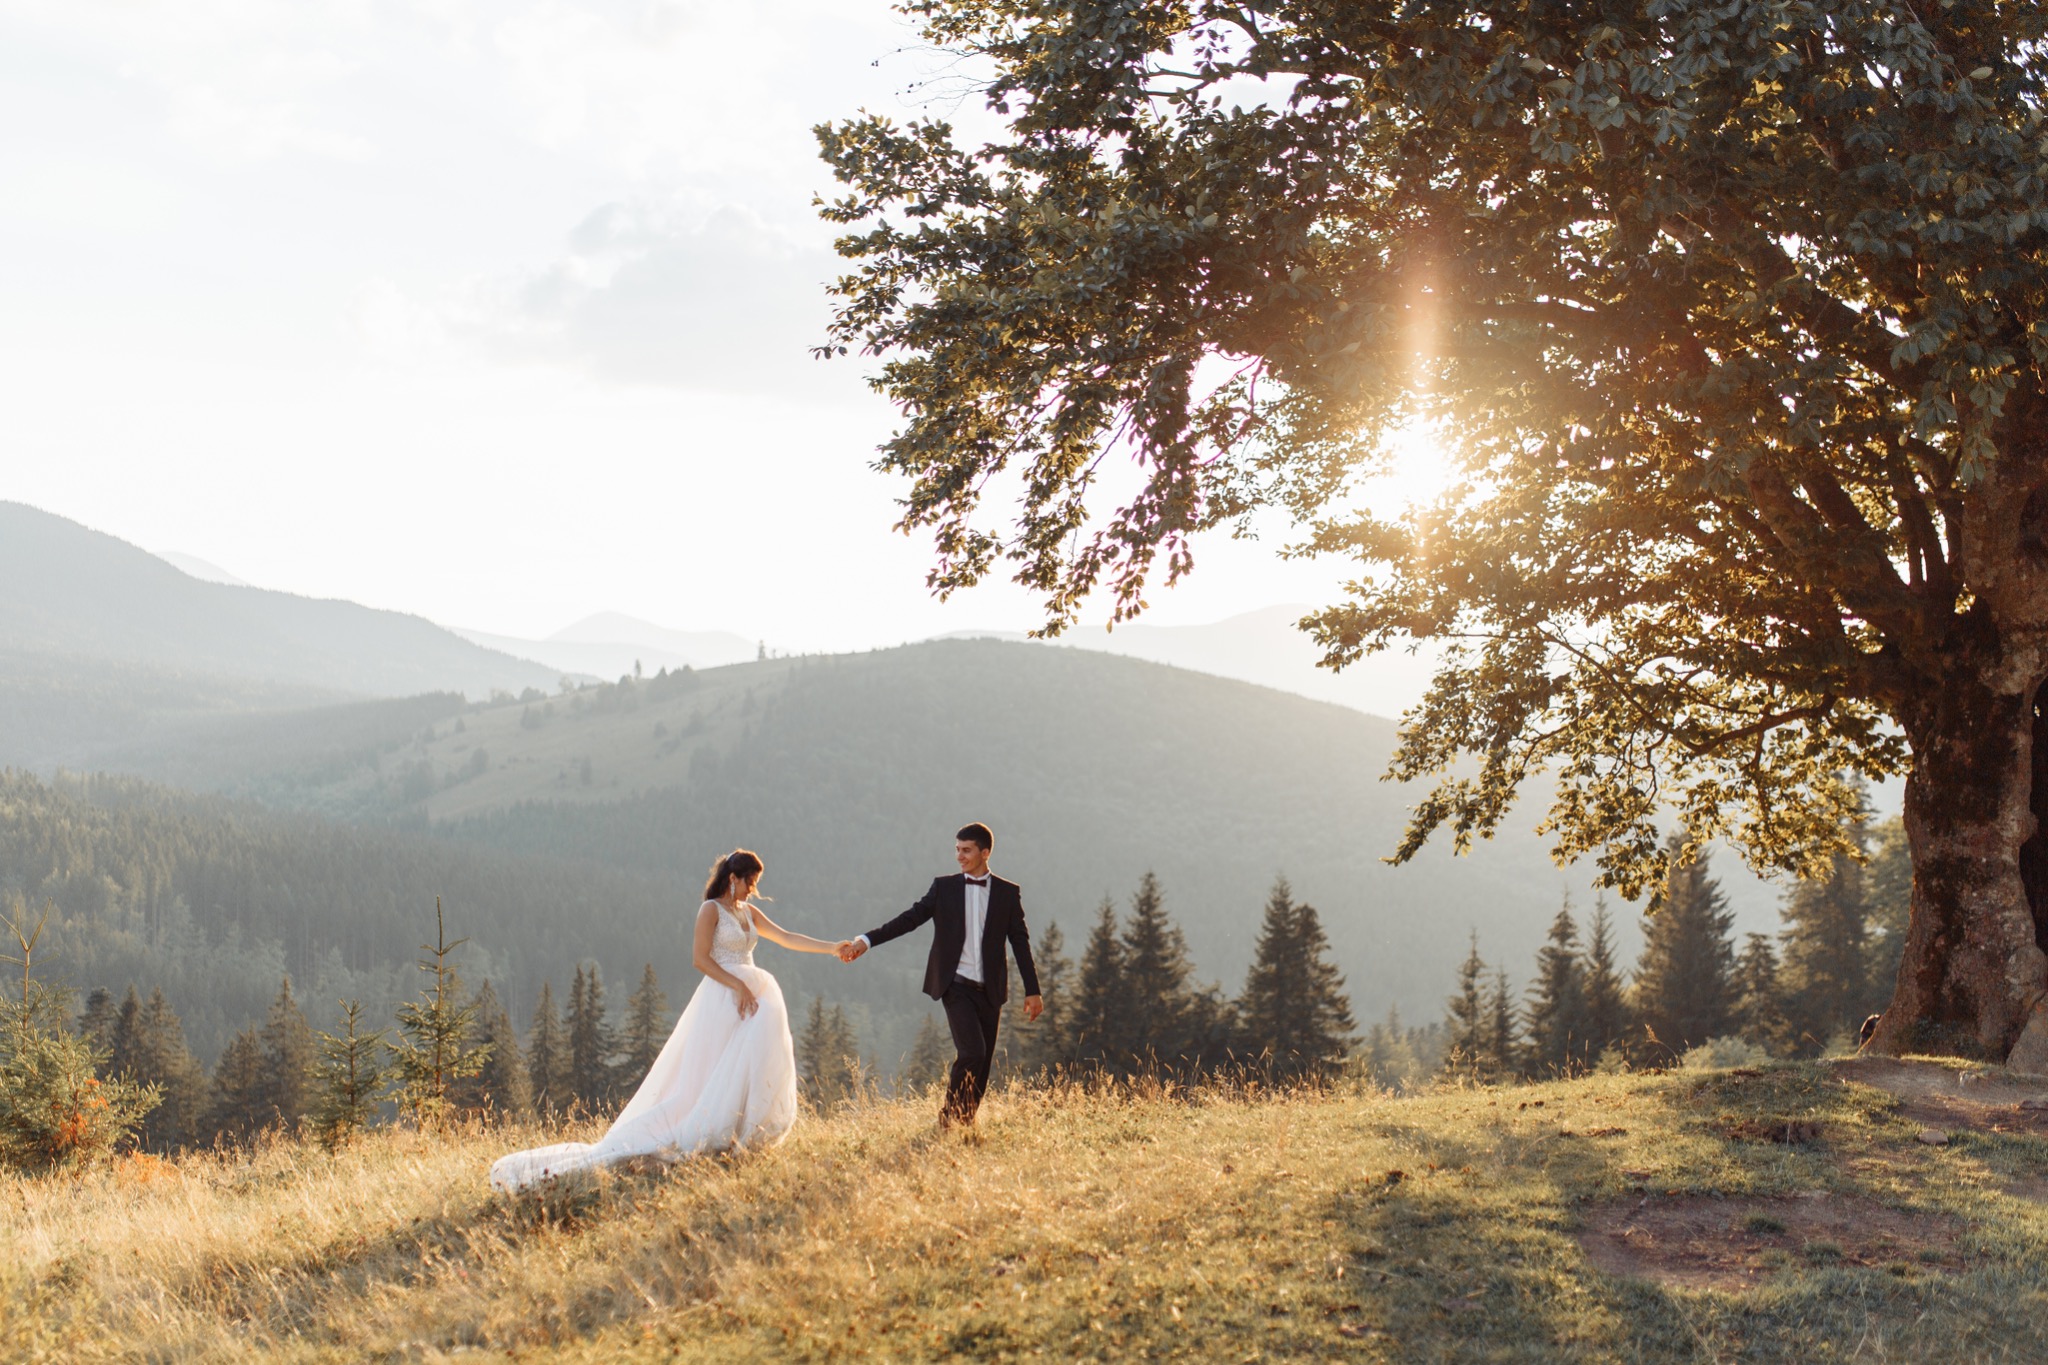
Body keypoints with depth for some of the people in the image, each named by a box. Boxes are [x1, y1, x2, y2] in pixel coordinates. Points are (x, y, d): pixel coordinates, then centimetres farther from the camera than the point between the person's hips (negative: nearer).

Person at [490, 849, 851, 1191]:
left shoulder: (749, 912, 17)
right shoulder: (711, 910, -5)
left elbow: (787, 937, 17)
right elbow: (701, 958, -12)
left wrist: (832, 948, 10)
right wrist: (738, 986, -19)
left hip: (751, 996, 8)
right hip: (722, 1001, -8)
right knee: (702, 1085, -12)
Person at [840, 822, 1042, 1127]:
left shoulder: (1008, 893, 6)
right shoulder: (944, 887, 6)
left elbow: (1020, 942, 7)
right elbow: (911, 918, 1)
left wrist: (1032, 990, 3)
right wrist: (866, 941, -10)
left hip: (989, 990, 2)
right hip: (956, 986, -2)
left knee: (982, 1063, 3)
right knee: (972, 1051, -17)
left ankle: (965, 1125, 13)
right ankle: (949, 1116, -1)